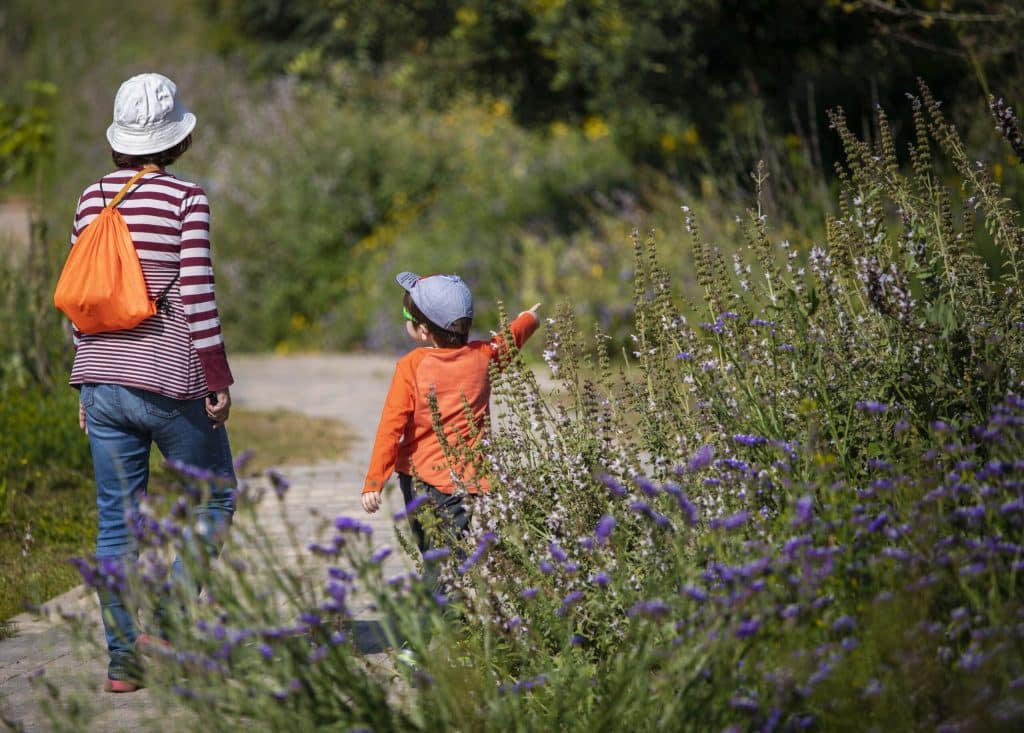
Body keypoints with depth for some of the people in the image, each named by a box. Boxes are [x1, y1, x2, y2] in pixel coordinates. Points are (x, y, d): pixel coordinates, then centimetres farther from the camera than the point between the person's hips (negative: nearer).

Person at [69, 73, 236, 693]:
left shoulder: (91, 201, 7)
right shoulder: (185, 199, -9)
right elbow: (196, 294, -14)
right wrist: (218, 379, -8)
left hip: (102, 381, 5)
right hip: (169, 381, -5)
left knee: (118, 522, 8)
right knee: (215, 499, 13)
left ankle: (123, 659, 8)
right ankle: (162, 617, -1)